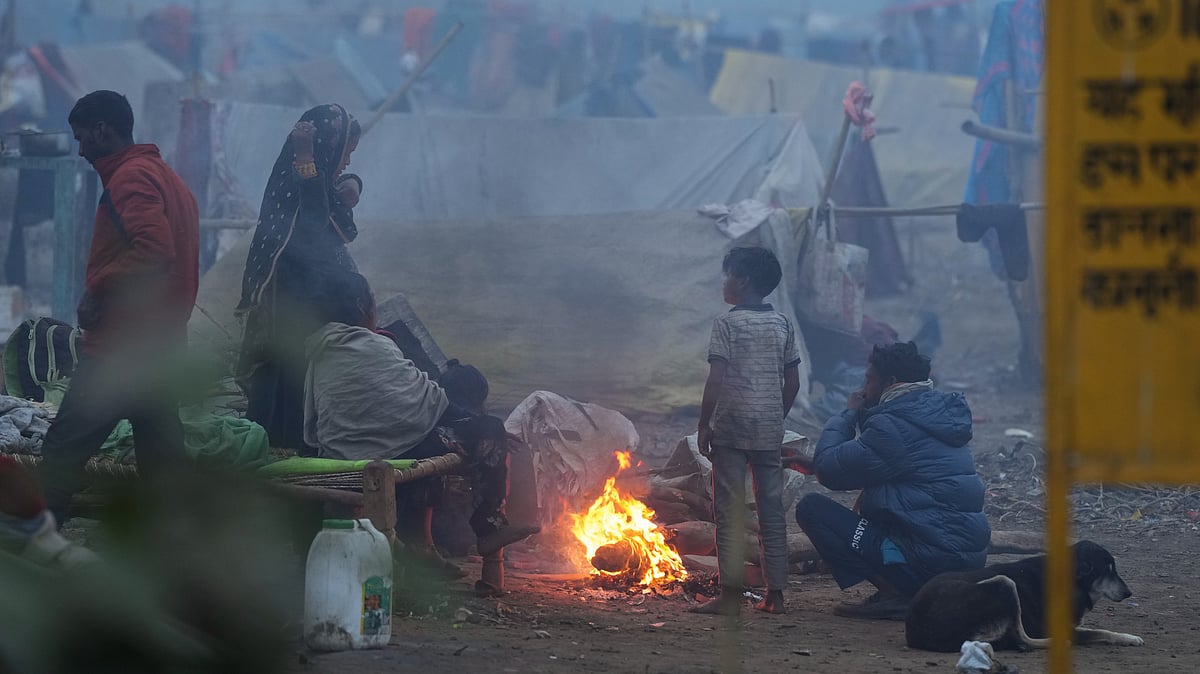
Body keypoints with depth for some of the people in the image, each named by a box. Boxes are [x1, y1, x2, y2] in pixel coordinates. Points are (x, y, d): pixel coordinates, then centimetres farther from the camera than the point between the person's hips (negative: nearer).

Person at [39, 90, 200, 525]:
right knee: (162, 459, 10)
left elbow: (154, 248, -25)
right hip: (163, 347, 10)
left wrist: (98, 287, -18)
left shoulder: (130, 176, -11)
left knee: (63, 451, -9)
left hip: (119, 347, -10)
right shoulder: (170, 179, 20)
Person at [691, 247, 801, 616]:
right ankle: (775, 593, 7)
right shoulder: (783, 325, 9)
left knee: (730, 511, -4)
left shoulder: (727, 324, -8)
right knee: (772, 510, 7)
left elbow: (715, 381, -12)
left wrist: (704, 425, -5)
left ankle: (730, 593, -7)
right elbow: (792, 383, 10)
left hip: (731, 429, -5)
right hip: (769, 430, 5)